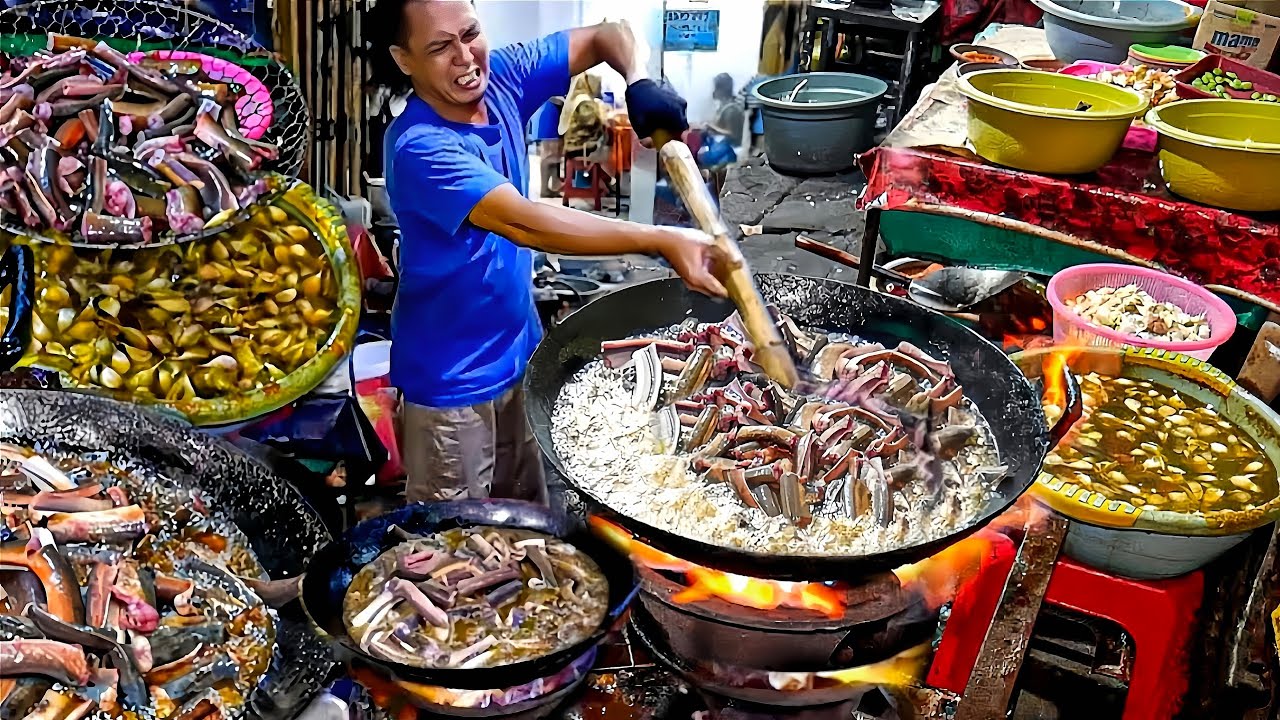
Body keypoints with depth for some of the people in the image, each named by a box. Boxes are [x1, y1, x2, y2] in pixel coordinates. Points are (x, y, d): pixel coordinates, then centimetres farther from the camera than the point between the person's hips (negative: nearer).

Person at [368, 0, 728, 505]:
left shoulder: (501, 77, -7)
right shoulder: (418, 147, -28)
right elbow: (524, 224, -38)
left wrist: (638, 84, -21)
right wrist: (661, 241, -45)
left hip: (518, 353, 7)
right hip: (452, 381, -7)